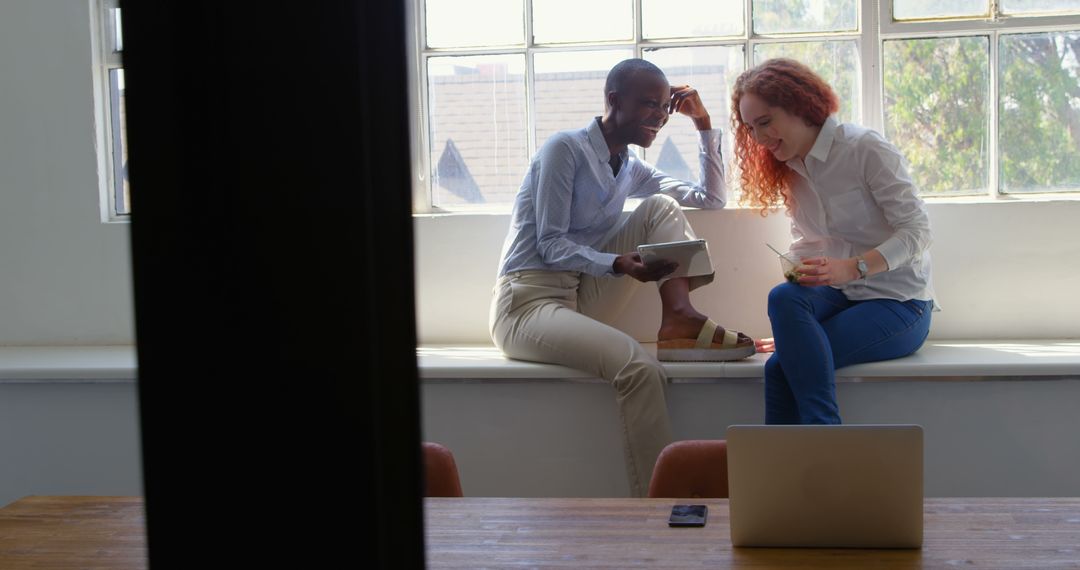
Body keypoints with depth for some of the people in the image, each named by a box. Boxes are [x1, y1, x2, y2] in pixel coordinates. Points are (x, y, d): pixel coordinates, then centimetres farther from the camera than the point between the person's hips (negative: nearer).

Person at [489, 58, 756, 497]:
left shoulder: (632, 169, 16)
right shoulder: (566, 148, -7)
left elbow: (712, 199, 19)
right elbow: (550, 244, -13)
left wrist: (704, 125, 12)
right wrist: (619, 264, -28)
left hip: (583, 300, 7)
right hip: (527, 302, -7)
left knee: (661, 207, -3)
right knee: (637, 366, -34)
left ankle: (679, 319, -20)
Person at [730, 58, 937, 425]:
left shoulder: (865, 149, -10)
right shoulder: (791, 170, 12)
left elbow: (917, 230, -14)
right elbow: (806, 250, 11)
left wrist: (852, 268, -30)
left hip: (898, 302, -6)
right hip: (840, 297, 6)